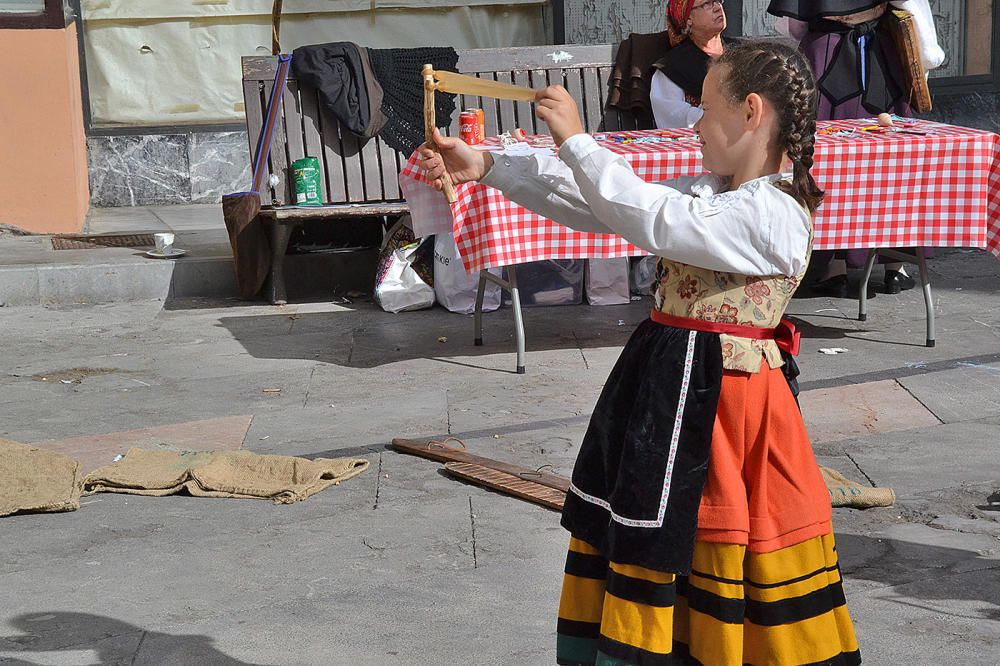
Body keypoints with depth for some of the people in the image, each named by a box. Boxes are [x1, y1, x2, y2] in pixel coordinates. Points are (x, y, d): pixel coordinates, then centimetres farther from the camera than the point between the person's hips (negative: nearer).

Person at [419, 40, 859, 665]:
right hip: (667, 383, 9)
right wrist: (485, 166, 4)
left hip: (716, 397, -9)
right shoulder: (709, 192, 10)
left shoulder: (774, 215, -17)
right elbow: (594, 204, 8)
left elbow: (654, 219, -27)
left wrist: (575, 139, -19)